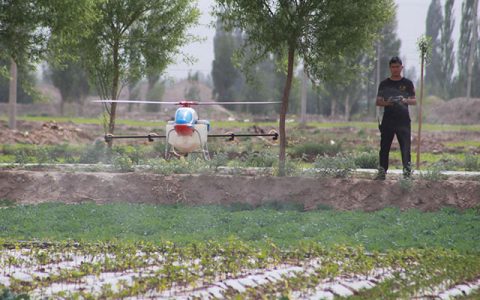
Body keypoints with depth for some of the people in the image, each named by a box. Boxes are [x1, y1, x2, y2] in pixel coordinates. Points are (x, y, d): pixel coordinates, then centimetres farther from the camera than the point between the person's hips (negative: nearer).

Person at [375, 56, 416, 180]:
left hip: (403, 120, -2)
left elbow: (414, 101, 5)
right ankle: (382, 172, 9)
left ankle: (407, 173, -10)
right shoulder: (384, 84, 10)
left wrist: (405, 100, -16)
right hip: (388, 121, 2)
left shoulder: (407, 83, 7)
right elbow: (378, 102, 8)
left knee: (405, 148, -8)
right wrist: (387, 103, -14)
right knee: (384, 147, 2)